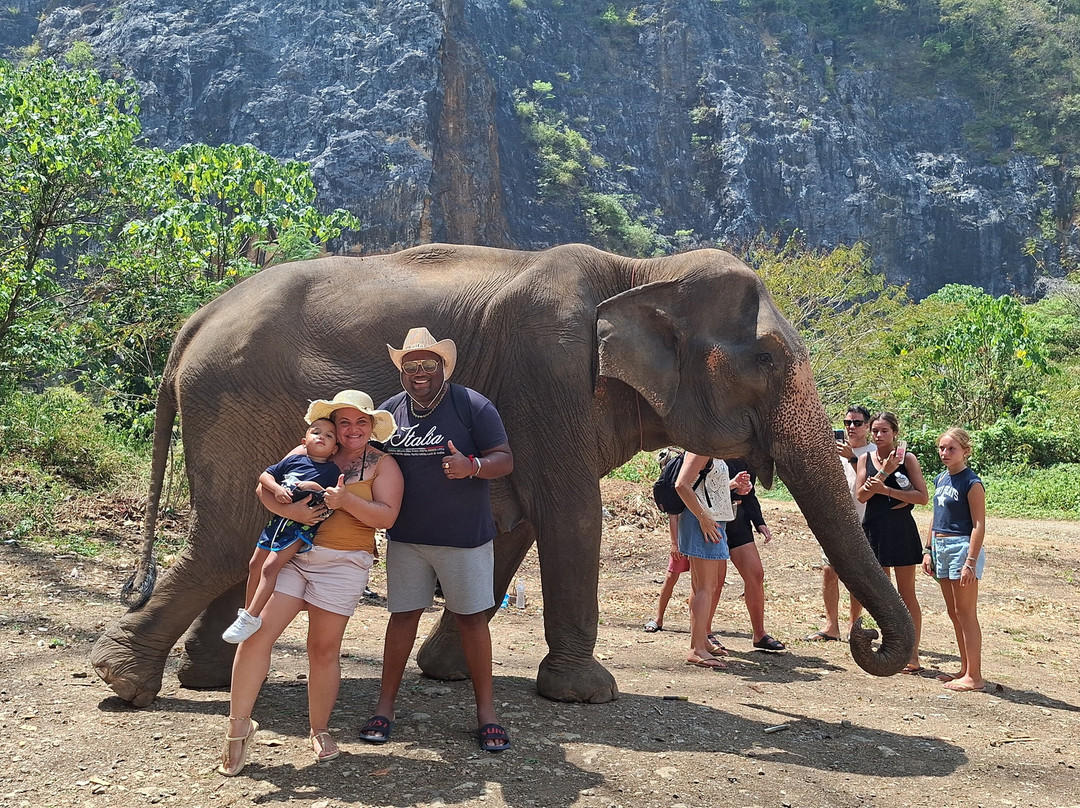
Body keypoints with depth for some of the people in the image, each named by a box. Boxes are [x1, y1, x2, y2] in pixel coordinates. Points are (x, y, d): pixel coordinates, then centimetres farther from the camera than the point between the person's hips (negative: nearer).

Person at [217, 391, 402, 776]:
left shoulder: (383, 464, 6)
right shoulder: (309, 454, 11)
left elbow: (386, 515, -6)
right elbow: (264, 487, 6)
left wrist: (346, 501, -20)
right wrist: (290, 509, -13)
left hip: (342, 564, -2)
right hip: (290, 554, 2)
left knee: (324, 649, 3)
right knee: (256, 633, -8)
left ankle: (319, 731, 22)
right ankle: (239, 724, 5)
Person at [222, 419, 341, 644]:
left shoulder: (332, 471, 0)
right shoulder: (293, 460, 9)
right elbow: (265, 475, 8)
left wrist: (318, 489, -18)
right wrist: (277, 489, -10)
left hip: (302, 526, -6)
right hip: (278, 518, 6)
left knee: (270, 567, -18)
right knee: (255, 565, 13)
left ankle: (251, 617, -15)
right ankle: (247, 610, 31)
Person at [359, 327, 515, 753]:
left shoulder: (472, 406, -7)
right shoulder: (390, 410, 6)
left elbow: (504, 460, -9)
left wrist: (471, 466, -29)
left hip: (464, 537, -3)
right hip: (406, 537, 3)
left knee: (471, 619, 3)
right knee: (403, 617, 7)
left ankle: (486, 711, 13)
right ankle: (385, 707, 17)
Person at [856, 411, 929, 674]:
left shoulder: (906, 458, -4)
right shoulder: (866, 459, 7)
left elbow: (923, 497, -10)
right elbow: (861, 495, -5)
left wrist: (886, 489, -16)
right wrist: (884, 472, -18)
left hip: (901, 529, -4)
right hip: (874, 530, 4)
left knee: (906, 594, 1)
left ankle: (913, 655, 5)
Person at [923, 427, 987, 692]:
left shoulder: (971, 483, -12)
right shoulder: (941, 479, 11)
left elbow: (979, 526, -15)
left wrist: (970, 562, -21)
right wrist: (928, 550, 14)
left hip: (962, 547, -8)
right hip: (941, 548, 8)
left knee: (966, 613, -5)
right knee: (954, 613, 13)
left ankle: (974, 676, 0)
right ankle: (965, 669, 22)